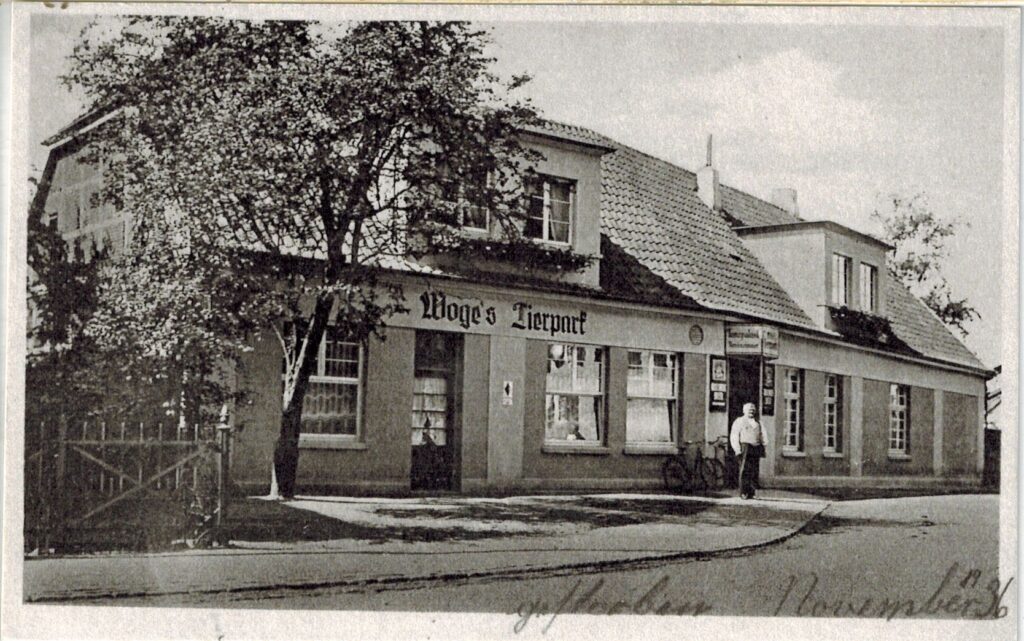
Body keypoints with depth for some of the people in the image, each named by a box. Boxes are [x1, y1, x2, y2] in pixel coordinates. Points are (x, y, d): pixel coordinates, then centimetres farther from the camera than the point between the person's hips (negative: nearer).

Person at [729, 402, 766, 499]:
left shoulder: (757, 423, 22)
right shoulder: (739, 421, 7)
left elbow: (761, 437, 22)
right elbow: (734, 437, 1)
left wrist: (762, 450, 10)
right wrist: (737, 450, -10)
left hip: (756, 449, 5)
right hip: (745, 447, -5)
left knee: (755, 472, 0)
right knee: (745, 471, -10)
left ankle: (750, 493, 4)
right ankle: (743, 493, -9)